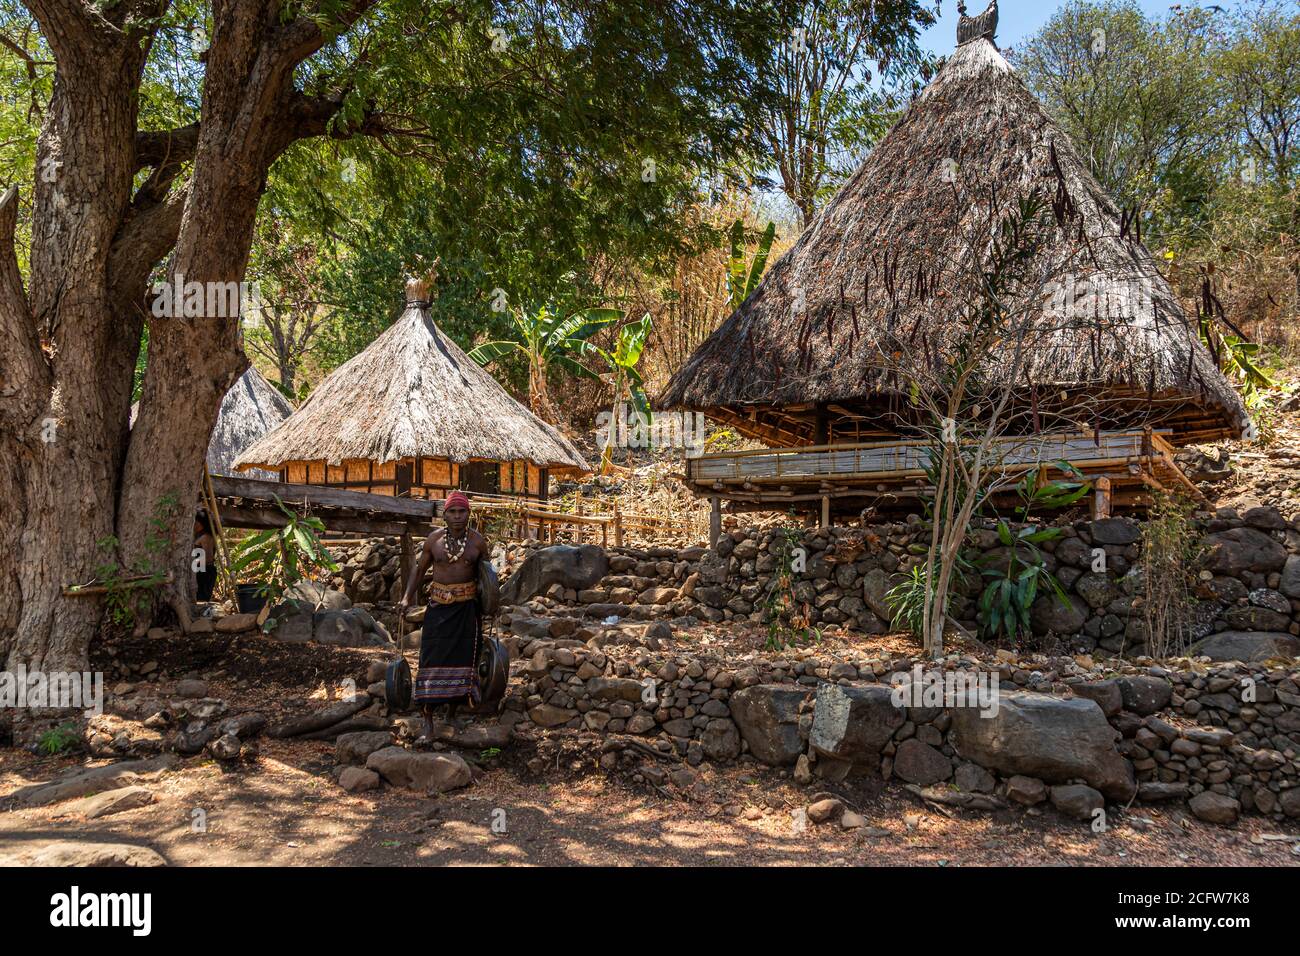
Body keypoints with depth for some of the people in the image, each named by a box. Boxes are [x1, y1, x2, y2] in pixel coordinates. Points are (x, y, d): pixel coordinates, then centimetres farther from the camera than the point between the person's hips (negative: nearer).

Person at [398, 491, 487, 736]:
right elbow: (419, 570, 8)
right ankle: (428, 716, 1)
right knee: (433, 658, -5)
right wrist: (406, 598, -4)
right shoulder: (434, 539, -2)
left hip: (466, 607, 1)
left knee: (461, 658, 4)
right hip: (439, 605, 0)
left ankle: (452, 713, 20)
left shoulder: (478, 541, -2)